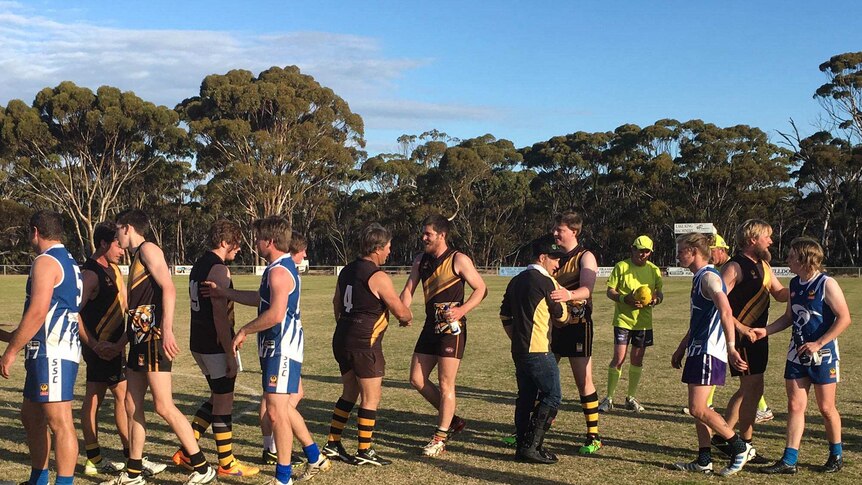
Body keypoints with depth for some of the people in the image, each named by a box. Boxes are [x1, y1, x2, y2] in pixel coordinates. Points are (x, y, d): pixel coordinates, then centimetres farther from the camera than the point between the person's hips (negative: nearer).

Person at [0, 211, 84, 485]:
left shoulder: (45, 262, -11)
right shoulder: (70, 263, 18)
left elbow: (38, 312, -19)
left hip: (52, 354, -10)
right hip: (49, 353, 10)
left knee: (59, 422, -9)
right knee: (31, 416, 19)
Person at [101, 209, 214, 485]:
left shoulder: (148, 249, -6)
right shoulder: (136, 258, 22)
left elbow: (168, 289, -19)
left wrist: (167, 330, -28)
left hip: (155, 338, -10)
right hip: (140, 338, 10)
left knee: (163, 406, -11)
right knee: (132, 406, 10)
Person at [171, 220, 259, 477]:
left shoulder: (199, 265, 14)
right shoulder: (218, 268, -17)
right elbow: (220, 314, -22)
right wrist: (230, 354, -19)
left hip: (199, 343, 9)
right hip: (216, 346, -9)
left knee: (217, 396, 19)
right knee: (224, 401, 1)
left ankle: (187, 452, 19)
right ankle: (226, 463, 12)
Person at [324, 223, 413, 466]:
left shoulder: (347, 270, 11)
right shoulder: (378, 277, -15)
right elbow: (401, 311, -11)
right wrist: (408, 315, 12)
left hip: (342, 339, 9)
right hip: (365, 344, -9)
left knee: (349, 393, 19)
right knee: (371, 398, 2)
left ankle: (332, 444, 21)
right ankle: (364, 452, 6)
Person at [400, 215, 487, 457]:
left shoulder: (459, 260, -10)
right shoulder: (421, 261, 9)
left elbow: (481, 289, -7)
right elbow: (408, 290, 8)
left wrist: (462, 310, -21)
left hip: (452, 328, -7)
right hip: (431, 327, 7)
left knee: (445, 384, -3)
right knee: (417, 379, 7)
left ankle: (440, 439, 7)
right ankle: (452, 419, 24)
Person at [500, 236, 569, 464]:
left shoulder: (516, 281, 14)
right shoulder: (546, 282, -11)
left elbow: (505, 316, 18)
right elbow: (561, 317, -2)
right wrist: (562, 297, 17)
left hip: (519, 349, 8)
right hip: (539, 351, -8)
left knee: (525, 397, 13)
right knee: (551, 397, -3)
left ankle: (522, 445, 15)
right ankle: (532, 445, -7)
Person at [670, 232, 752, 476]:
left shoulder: (709, 277, -14)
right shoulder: (698, 278, 17)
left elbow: (726, 312, -28)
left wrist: (730, 347, -35)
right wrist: (681, 349, 30)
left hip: (709, 351, -10)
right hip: (698, 350, 10)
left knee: (698, 408, -10)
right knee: (698, 408, 11)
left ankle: (740, 448, 3)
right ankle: (704, 461, 17)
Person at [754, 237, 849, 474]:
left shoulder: (827, 284, -13)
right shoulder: (795, 284, 8)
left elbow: (844, 318, -16)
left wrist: (819, 343, -20)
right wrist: (765, 331, 5)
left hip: (823, 354, -6)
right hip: (797, 354, 6)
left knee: (826, 407, 5)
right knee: (795, 406, 2)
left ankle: (836, 455, 26)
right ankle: (789, 461, 3)